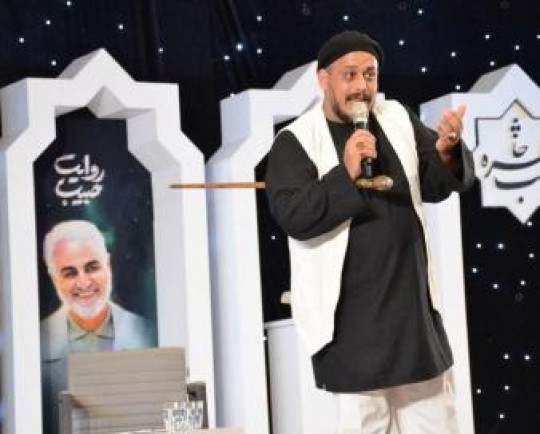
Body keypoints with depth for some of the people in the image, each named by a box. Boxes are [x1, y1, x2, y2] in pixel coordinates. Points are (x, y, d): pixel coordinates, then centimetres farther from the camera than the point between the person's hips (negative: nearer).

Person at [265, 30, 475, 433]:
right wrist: (346, 173, -28)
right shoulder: (295, 142, -7)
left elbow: (437, 185, 6)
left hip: (414, 305, 5)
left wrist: (446, 152, -16)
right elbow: (292, 215, -17)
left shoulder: (399, 119, 6)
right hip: (350, 315, -5)